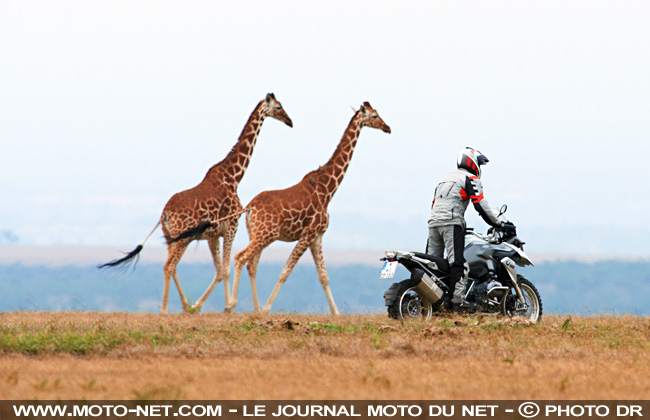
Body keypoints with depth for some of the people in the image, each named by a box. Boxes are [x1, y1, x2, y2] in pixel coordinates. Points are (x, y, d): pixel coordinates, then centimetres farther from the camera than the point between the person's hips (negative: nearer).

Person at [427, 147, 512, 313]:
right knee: (458, 263, -12)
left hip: (433, 222, 8)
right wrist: (498, 223, 1)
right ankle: (456, 301, -21)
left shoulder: (446, 179, 28)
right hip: (452, 222, -8)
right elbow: (480, 205, -6)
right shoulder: (470, 179, 2)